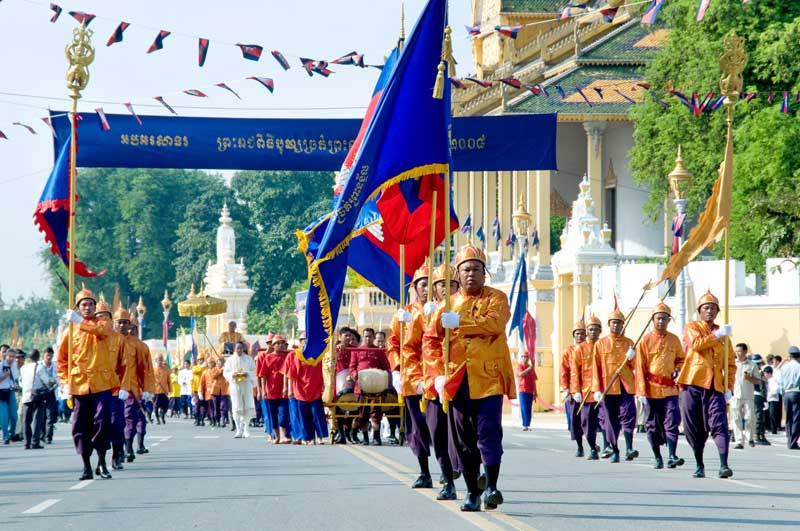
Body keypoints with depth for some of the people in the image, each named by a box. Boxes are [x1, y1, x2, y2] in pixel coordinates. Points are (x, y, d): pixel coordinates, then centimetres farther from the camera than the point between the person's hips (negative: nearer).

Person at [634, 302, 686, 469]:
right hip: (651, 389, -2)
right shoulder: (645, 341, -2)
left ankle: (672, 456, -14)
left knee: (672, 422, -10)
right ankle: (657, 458, 16)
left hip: (670, 388, 2)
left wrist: (678, 370, -1)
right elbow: (640, 368, -3)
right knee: (653, 424, 5)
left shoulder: (674, 340, 7)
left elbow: (681, 359, 23)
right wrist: (642, 392, -9)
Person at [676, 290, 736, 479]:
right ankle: (699, 466, 15)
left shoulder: (723, 335, 17)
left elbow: (731, 364, 17)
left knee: (719, 424, -12)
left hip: (716, 386, 2)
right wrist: (717, 335, -15)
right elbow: (697, 344, -16)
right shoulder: (692, 328, 7)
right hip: (693, 384, -1)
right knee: (694, 427, 3)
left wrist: (729, 387, 6)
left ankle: (724, 465, -18)